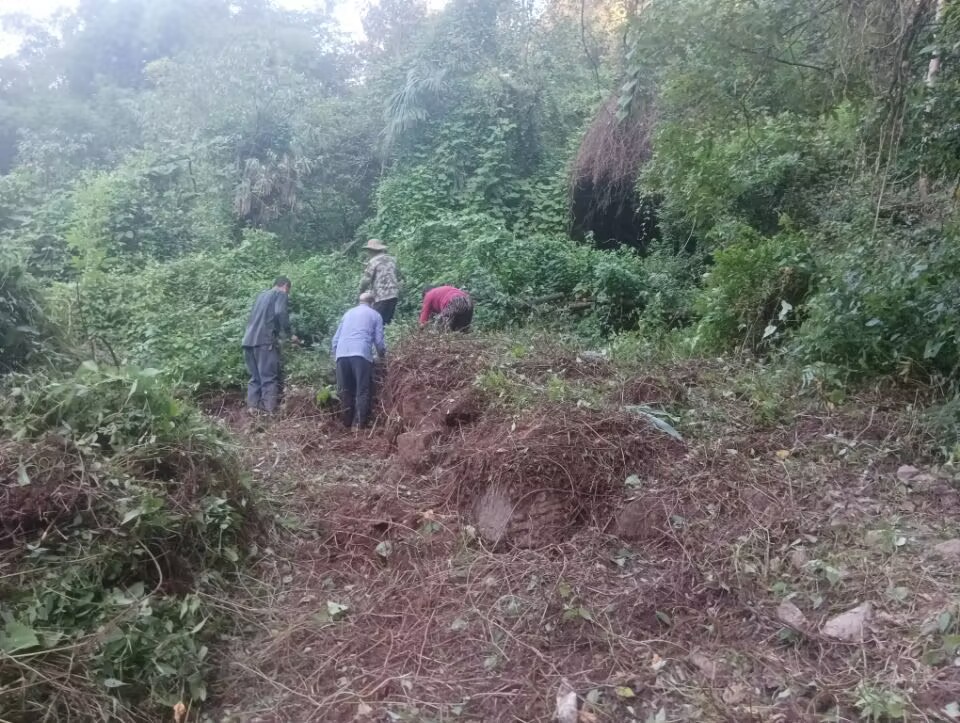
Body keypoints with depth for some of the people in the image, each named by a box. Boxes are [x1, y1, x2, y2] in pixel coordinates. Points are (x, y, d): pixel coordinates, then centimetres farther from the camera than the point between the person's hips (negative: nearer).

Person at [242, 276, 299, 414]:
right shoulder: (281, 294, 5)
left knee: (255, 377, 11)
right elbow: (280, 313, -14)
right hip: (264, 340, -7)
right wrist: (290, 334, -6)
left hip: (249, 340, 7)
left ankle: (252, 408, 4)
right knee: (270, 377, -7)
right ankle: (270, 411, -13)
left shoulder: (261, 294, 27)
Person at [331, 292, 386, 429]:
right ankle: (358, 425, -9)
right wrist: (383, 355, 29)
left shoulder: (348, 313, 28)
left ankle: (347, 423, 14)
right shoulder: (375, 315, 17)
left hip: (342, 354, 4)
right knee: (362, 391, -2)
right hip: (361, 354, -4)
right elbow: (379, 340, 11)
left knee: (345, 391, 11)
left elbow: (336, 338, 25)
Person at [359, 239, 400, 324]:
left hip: (381, 297, -7)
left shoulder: (373, 262, -6)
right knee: (388, 322, 14)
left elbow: (366, 280, -10)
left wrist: (361, 291, 5)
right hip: (394, 295, 7)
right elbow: (398, 277, 19)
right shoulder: (392, 260, 14)